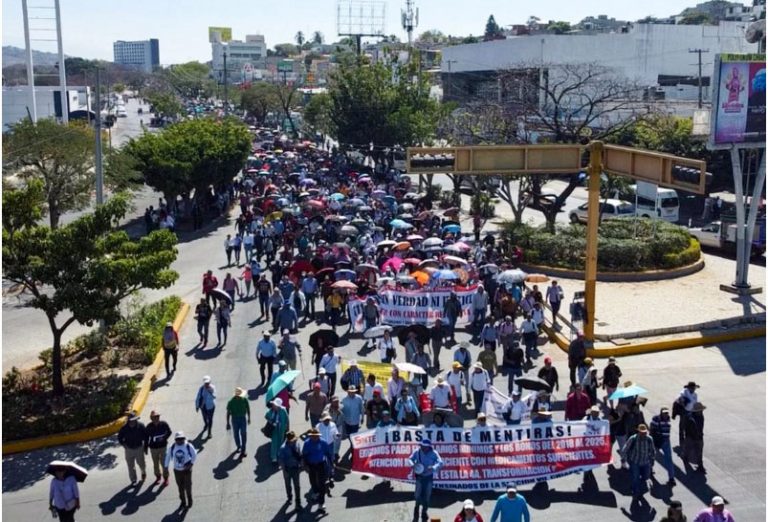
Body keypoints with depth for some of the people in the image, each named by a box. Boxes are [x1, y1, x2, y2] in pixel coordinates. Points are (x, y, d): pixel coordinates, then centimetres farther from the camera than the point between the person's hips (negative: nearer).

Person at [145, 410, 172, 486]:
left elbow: (169, 432, 2)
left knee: (164, 463, 2)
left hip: (163, 447, -1)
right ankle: (158, 477, 34)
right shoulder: (149, 427, -11)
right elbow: (146, 437, -1)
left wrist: (164, 438, -13)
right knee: (155, 464, 14)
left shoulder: (164, 424, -12)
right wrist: (146, 448, 2)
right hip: (153, 448, 1)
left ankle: (165, 478, 18)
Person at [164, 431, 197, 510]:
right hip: (177, 470, 3)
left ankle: (189, 501, 24)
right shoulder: (172, 447, -4)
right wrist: (166, 467, 5)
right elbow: (168, 456, 7)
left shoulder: (189, 446, -13)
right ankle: (183, 502, 26)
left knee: (188, 486, 3)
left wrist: (191, 464, -12)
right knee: (180, 487, 10)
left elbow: (194, 455, -3)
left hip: (186, 470, -3)